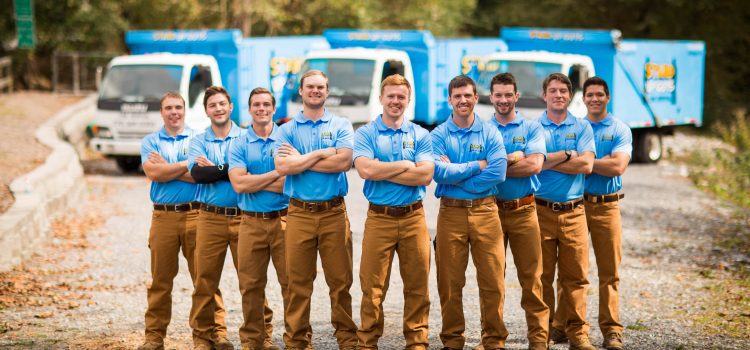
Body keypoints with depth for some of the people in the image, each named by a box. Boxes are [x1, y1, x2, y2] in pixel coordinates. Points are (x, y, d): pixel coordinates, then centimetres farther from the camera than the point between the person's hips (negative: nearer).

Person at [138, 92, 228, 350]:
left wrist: (167, 168, -6)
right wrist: (188, 165, -9)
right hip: (163, 218, 1)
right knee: (160, 280, 4)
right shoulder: (150, 142, 10)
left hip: (195, 214, -1)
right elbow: (153, 173, -8)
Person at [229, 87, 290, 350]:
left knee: (292, 281, -1)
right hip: (251, 222, 1)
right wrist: (277, 174, -11)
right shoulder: (239, 145, 5)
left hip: (283, 219, -1)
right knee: (251, 286, 5)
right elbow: (238, 184, -8)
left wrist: (254, 183, -10)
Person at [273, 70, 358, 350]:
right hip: (299, 213, 1)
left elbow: (343, 161, -11)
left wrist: (300, 160, -7)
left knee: (340, 280, 2)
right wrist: (322, 154, -9)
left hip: (334, 212, 0)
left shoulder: (341, 126, 6)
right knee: (298, 282, 2)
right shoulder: (287, 129, 8)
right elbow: (282, 167, -8)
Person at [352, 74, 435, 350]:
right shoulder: (366, 134, 3)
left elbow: (425, 175, -8)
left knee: (417, 286, 5)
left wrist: (382, 171, -9)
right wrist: (406, 165, -8)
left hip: (413, 217, 2)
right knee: (373, 287, -1)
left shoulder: (420, 135, 7)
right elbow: (365, 169, -15)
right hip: (379, 218, -2)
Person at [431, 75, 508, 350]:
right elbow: (439, 172, -12)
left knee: (492, 281, -1)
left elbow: (498, 172, -10)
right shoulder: (439, 135, 4)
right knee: (450, 282, 4)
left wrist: (454, 174, -10)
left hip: (485, 211, 0)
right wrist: (478, 165, -8)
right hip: (451, 213, 0)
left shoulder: (490, 133, 4)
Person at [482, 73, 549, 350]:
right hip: (491, 210, 1)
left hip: (524, 210, -1)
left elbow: (535, 165, -12)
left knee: (531, 277, -2)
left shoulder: (531, 128, 4)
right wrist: (515, 157, -12)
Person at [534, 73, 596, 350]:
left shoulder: (582, 127, 8)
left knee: (575, 275, 1)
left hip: (573, 211, 1)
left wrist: (549, 161, -6)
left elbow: (587, 165, -7)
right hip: (541, 210, -1)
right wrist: (569, 156, -7)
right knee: (542, 275, 2)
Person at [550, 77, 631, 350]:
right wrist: (602, 162, -9)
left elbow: (618, 167, -11)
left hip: (606, 206, -2)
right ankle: (561, 325, 10)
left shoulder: (620, 130, 3)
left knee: (609, 271, -1)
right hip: (574, 204, 2)